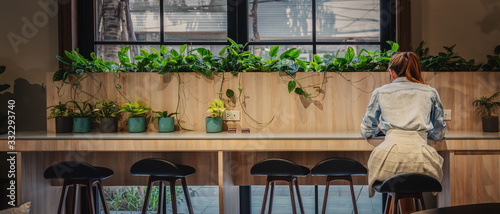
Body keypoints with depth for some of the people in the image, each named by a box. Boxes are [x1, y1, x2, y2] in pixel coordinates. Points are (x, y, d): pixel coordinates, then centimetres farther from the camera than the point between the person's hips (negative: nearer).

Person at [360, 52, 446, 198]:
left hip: (391, 154, 0)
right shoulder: (430, 93, 20)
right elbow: (439, 134, 30)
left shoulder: (380, 92, 18)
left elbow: (366, 132, 26)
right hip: (420, 156, 0)